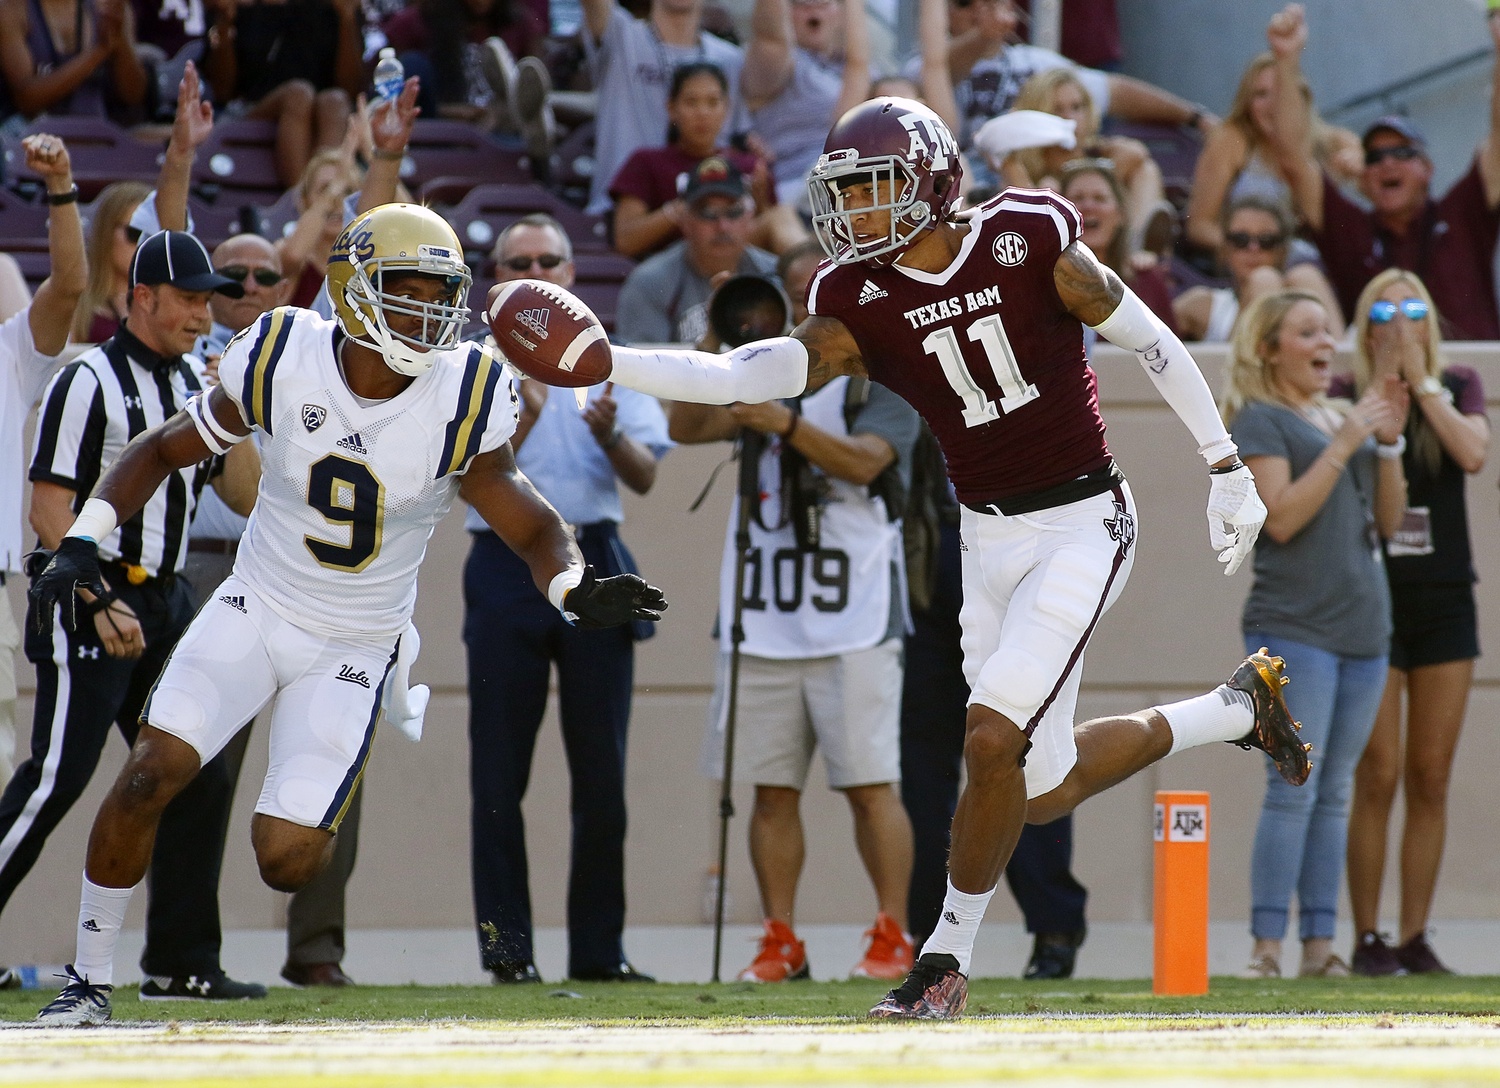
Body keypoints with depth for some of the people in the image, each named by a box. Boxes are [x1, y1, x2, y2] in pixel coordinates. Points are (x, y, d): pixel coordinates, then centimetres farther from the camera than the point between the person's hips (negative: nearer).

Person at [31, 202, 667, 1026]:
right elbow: (162, 451, 1)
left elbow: (533, 530, -6)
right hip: (256, 610, 1)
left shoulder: (461, 402, -14)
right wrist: (82, 542, -11)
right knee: (150, 774, -18)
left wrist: (579, 591, -28)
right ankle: (91, 980, -2)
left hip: (355, 648, -1)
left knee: (286, 858, -11)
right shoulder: (283, 364, -13)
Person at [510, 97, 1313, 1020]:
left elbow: (1150, 342, -4)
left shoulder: (1028, 242, -14)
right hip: (990, 538, 6)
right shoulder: (859, 299, -3)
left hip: (1082, 527, -6)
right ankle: (1239, 708, 33)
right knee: (1046, 787, 9)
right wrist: (606, 364, -26)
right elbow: (749, 379, -14)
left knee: (993, 736, -18)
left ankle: (949, 958, -1)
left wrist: (1226, 467, 0)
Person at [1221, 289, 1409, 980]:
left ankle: (1320, 943, 7)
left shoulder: (1347, 417, 18)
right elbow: (1282, 516, -15)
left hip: (1363, 626, 7)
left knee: (1335, 793, 6)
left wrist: (1388, 443, 2)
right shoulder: (1261, 420, -2)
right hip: (1294, 628, -7)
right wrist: (1345, 443, -16)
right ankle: (1267, 944, -13)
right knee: (1293, 788, -13)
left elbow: (1389, 520, 16)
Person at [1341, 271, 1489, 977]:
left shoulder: (1458, 386, 6)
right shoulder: (1346, 395, 0)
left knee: (1431, 779, 3)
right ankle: (1367, 938, -1)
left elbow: (1473, 453, -13)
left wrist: (1420, 378, -11)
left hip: (1444, 600, 2)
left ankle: (1415, 937, 8)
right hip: (1372, 599, -2)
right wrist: (1382, 383, -16)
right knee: (1378, 778, -7)